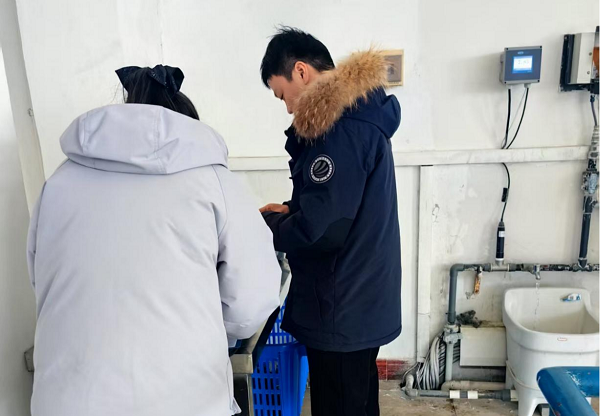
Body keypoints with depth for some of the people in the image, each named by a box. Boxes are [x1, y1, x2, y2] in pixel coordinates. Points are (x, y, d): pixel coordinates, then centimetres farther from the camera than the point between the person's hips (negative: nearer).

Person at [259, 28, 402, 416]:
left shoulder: (343, 126, -22)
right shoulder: (359, 113, 10)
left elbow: (322, 229, -25)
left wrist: (270, 226, -7)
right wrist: (291, 210, 8)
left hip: (342, 309, -9)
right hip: (361, 300, 9)